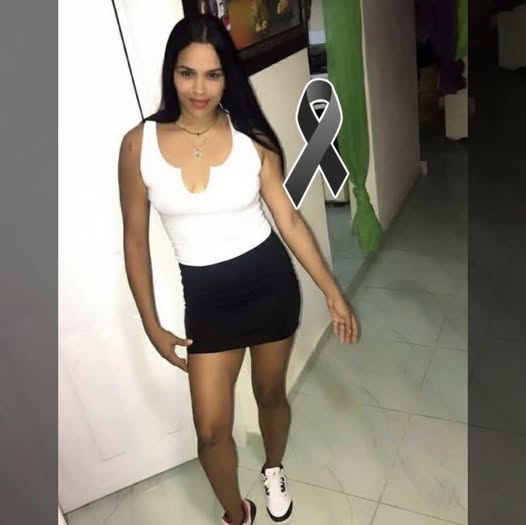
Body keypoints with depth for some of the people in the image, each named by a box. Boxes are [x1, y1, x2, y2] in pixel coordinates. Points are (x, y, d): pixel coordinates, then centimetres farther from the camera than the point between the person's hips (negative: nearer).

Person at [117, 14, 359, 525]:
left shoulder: (251, 139, -9)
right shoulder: (140, 144, -10)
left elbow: (289, 219, -4)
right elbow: (135, 240, -3)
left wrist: (332, 292, -4)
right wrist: (152, 324, -3)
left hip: (271, 283, 0)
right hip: (206, 297, 0)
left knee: (271, 393, 21)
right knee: (211, 430, 5)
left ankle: (274, 469, 54)